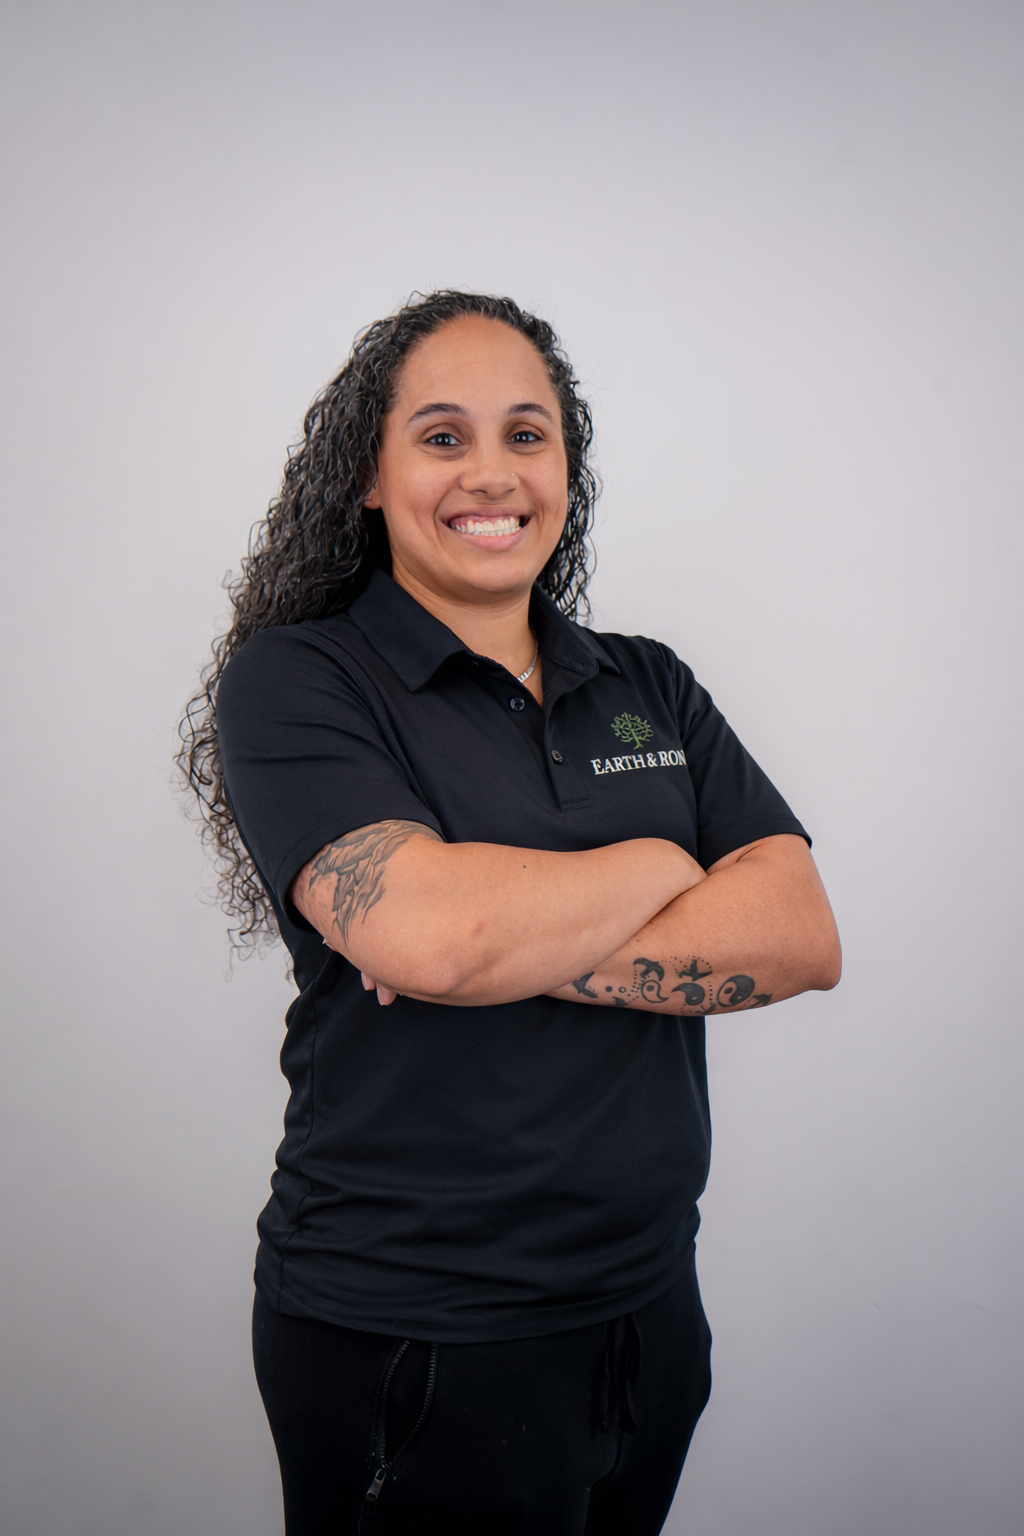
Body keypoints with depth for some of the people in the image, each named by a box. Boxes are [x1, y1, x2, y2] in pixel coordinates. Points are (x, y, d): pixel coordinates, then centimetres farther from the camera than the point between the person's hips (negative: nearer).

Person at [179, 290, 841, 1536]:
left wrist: (520, 943, -19)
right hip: (404, 1343, -5)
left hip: (649, 1305, 5)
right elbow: (423, 930, -26)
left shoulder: (650, 687, 6)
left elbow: (802, 938, -6)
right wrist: (662, 865, -10)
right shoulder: (293, 682, -8)